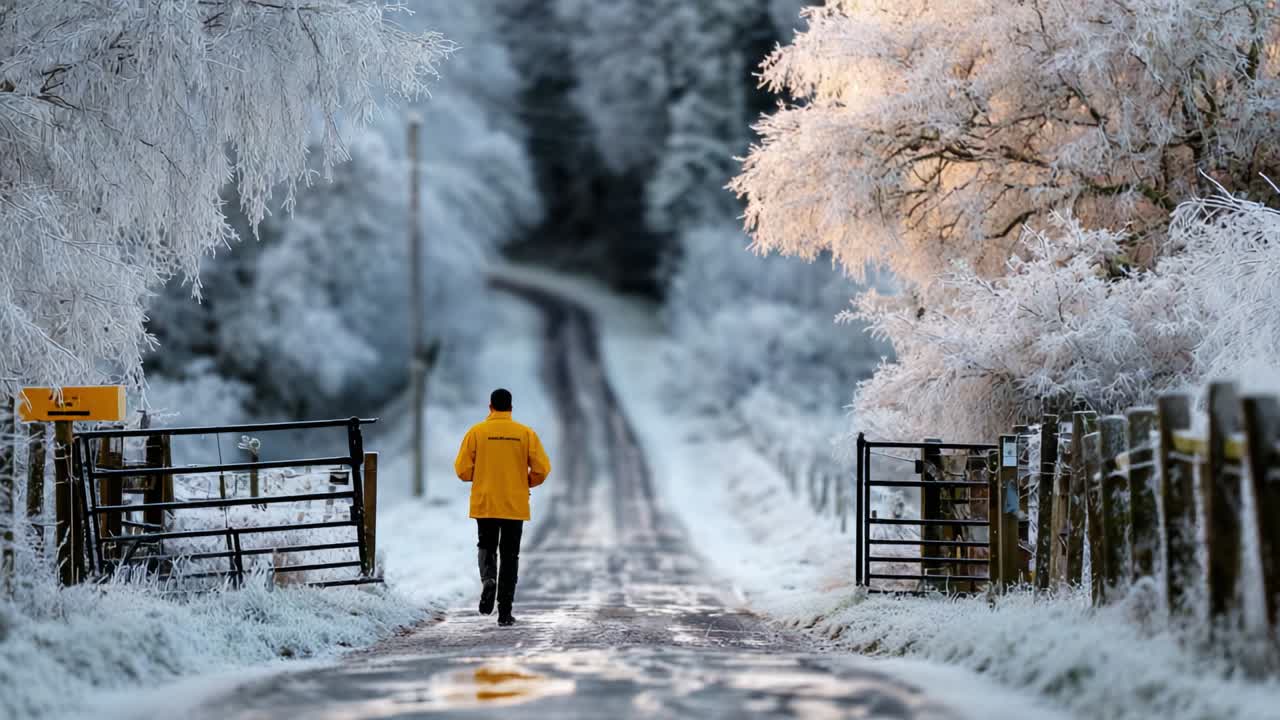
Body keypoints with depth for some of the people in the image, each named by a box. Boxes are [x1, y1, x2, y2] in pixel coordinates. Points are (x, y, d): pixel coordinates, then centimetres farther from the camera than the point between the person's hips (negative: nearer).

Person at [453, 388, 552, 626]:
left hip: (485, 505, 0)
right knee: (510, 556, 8)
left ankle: (488, 579, -13)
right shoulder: (526, 433, -2)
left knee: (487, 548, 18)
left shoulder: (476, 432, -4)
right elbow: (542, 469, -6)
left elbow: (463, 470, -6)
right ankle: (505, 612, 5)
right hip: (515, 506, 0)